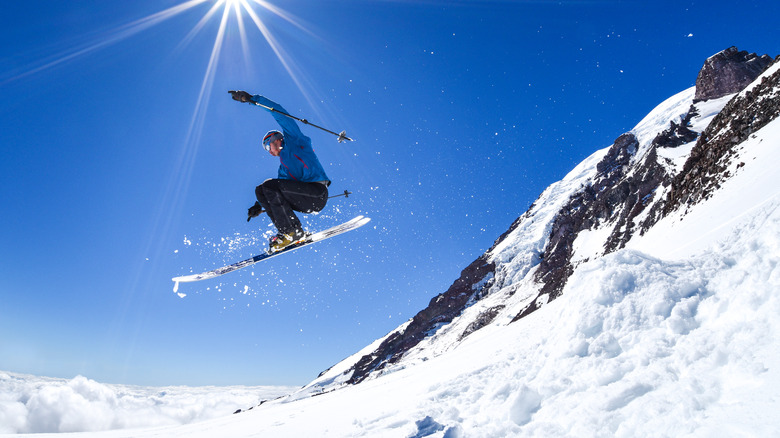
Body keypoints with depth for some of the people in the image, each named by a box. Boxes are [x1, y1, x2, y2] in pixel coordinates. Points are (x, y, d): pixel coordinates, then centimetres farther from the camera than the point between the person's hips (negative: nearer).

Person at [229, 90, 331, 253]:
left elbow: (280, 114, 0)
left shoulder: (294, 140, 9)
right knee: (261, 190, 4)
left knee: (269, 185, -20)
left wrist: (251, 98, 0)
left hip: (318, 192, -9)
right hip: (307, 201, 9)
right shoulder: (284, 166, 29)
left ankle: (293, 232, -17)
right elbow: (280, 190, 28)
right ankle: (287, 232, -5)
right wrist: (260, 206, 20)